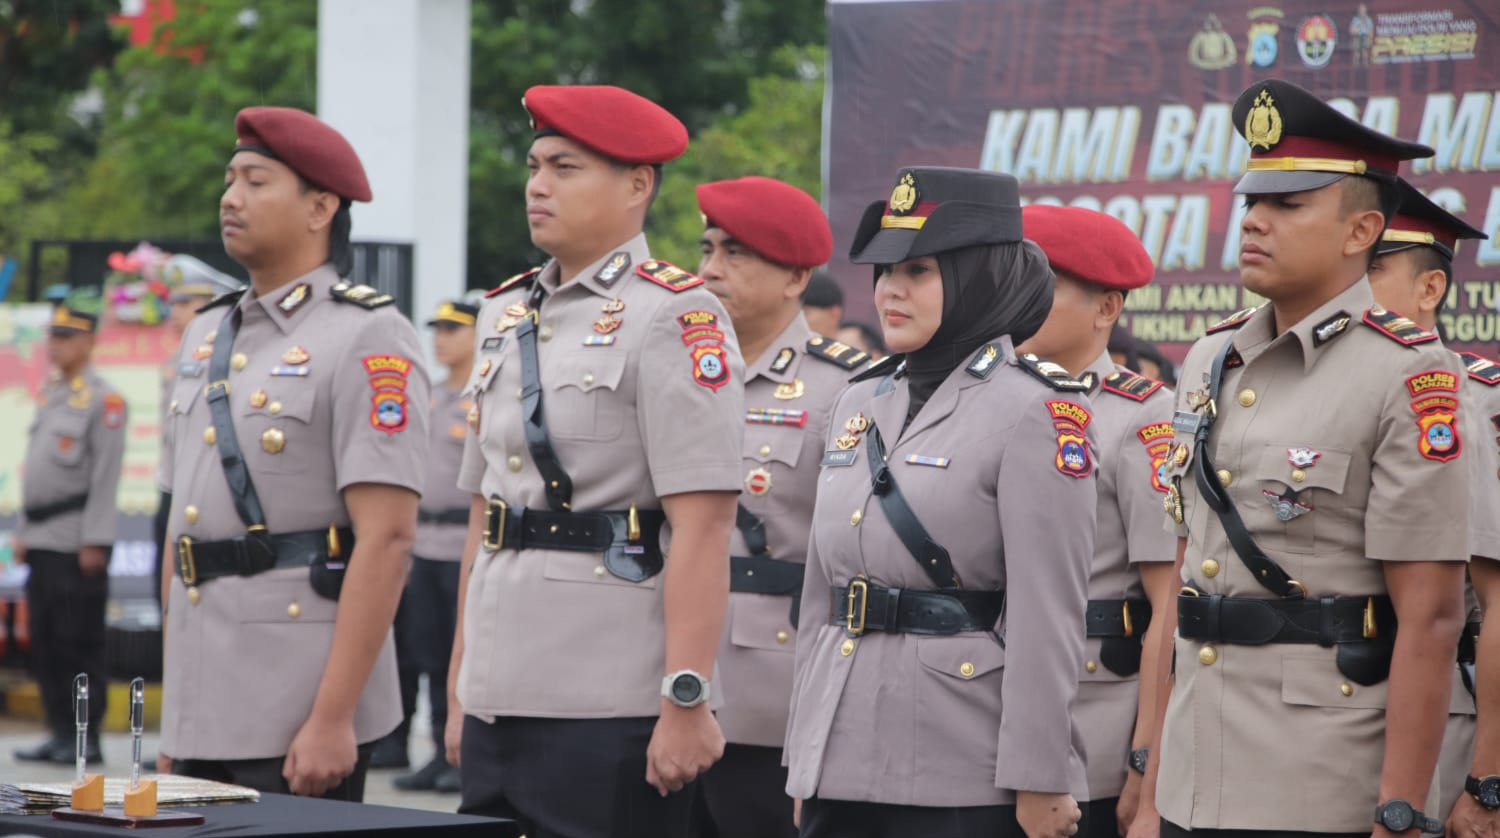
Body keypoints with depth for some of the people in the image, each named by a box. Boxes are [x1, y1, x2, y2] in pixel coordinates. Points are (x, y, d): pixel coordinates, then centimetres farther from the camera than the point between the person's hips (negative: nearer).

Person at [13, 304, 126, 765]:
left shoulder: (103, 399, -8)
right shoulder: (49, 395, 17)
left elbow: (106, 476, -13)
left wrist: (95, 541, -17)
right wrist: (24, 532, 17)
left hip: (77, 545, -8)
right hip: (43, 544, 8)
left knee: (80, 644, -5)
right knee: (45, 644, 9)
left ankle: (87, 740, -2)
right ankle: (60, 735, 14)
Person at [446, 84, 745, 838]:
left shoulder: (676, 317, -7)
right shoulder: (505, 316, 16)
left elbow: (701, 527, -14)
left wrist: (685, 704, -19)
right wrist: (460, 689, 17)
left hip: (614, 714, -7)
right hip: (502, 705, 7)